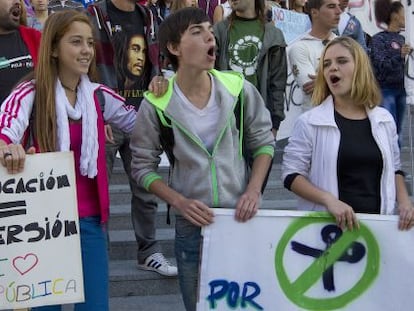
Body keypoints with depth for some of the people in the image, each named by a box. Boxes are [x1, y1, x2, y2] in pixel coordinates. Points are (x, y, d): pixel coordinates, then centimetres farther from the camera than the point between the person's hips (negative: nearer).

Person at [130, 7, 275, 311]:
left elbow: (264, 141, 4)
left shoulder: (238, 89, -7)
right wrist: (179, 202, -16)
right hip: (191, 225, -1)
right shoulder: (157, 104, -11)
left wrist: (253, 191, -9)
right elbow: (143, 166, -3)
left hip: (242, 219, 2)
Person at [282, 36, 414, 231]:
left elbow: (394, 169, 16)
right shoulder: (310, 122, -7)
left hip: (377, 222, 3)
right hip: (325, 224, -3)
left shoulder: (384, 120, 5)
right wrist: (328, 200, -21)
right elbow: (291, 174, -9)